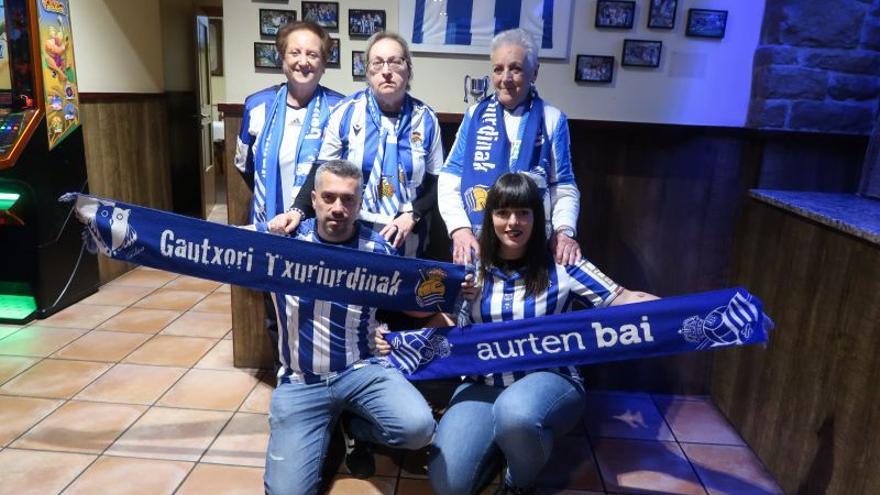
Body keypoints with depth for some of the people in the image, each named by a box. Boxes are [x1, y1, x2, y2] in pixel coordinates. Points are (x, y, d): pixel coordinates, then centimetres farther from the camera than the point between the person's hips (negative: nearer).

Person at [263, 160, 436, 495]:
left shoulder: (378, 249, -4)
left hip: (361, 370, 0)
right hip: (300, 380, 0)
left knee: (417, 427, -26)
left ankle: (356, 427, 7)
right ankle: (325, 432, 20)